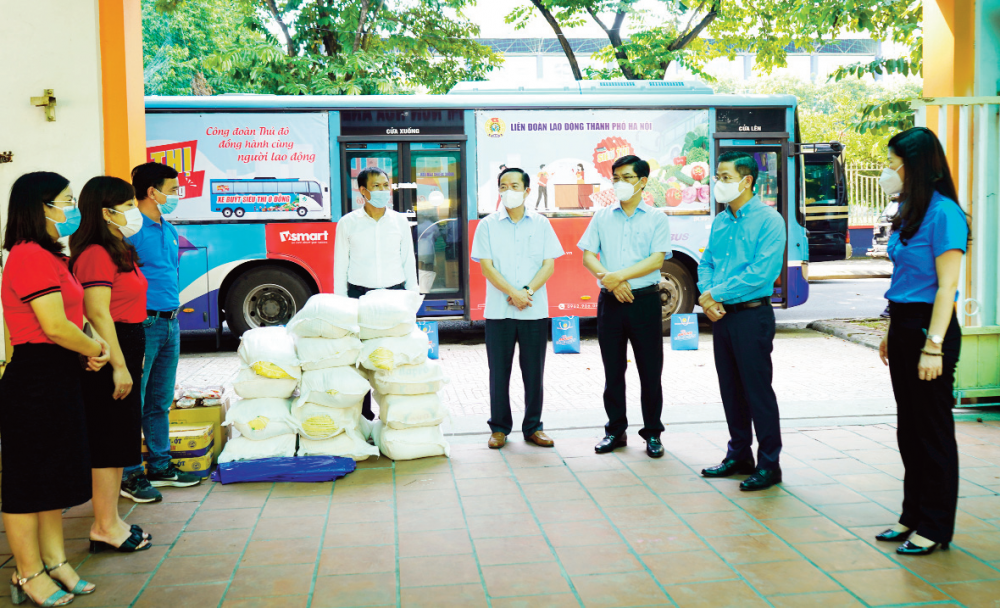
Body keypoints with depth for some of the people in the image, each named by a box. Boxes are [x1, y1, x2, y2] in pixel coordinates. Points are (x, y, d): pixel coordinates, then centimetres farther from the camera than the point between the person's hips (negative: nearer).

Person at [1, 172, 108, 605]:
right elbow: (55, 326, -22)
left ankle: (55, 562, 28)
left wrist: (92, 344, 1)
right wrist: (96, 350, -6)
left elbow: (71, 316, 20)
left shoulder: (47, 257, 15)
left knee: (54, 475, 17)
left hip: (58, 378, 10)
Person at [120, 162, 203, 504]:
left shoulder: (169, 230, 15)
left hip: (169, 323, 9)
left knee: (161, 401, 16)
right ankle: (130, 475, 8)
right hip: (142, 325, -9)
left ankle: (160, 466, 27)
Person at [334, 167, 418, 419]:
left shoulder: (400, 221, 8)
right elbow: (340, 266, 6)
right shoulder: (348, 223, 3)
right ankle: (363, 417, 8)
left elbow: (409, 262, 12)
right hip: (359, 295, -1)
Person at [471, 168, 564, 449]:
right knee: (499, 371, 4)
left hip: (535, 310, 1)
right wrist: (513, 293, -14)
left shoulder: (541, 224, 7)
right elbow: (486, 266, -3)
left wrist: (528, 291, -13)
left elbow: (549, 264, 2)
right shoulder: (488, 225, 4)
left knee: (534, 371, 5)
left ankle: (533, 427, 17)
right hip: (498, 311, -1)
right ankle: (500, 427, 15)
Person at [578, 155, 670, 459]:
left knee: (650, 369, 2)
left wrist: (619, 275, -16)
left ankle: (652, 433, 12)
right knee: (613, 369, 8)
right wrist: (609, 279, -14)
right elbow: (587, 256, 4)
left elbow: (656, 260, -8)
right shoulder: (602, 217, 10)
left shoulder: (657, 218, 3)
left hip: (645, 299, -2)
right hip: (610, 300, 2)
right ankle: (615, 430, 18)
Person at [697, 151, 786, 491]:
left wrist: (717, 294, -14)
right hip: (722, 316, 7)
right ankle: (739, 456, 26)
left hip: (752, 315, -7)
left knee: (758, 390, -2)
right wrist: (707, 297, -6)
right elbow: (706, 263, 14)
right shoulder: (720, 221, 12)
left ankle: (769, 465, 8)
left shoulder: (768, 220, -10)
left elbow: (760, 272, -19)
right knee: (731, 390, 13)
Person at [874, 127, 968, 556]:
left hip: (929, 328, -9)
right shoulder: (910, 212, 12)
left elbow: (946, 286, -18)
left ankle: (935, 528, 13)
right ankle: (913, 516, 27)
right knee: (909, 428, 15)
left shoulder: (944, 214, -15)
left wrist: (934, 346, -20)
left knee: (933, 430, 1)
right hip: (904, 327, 9)